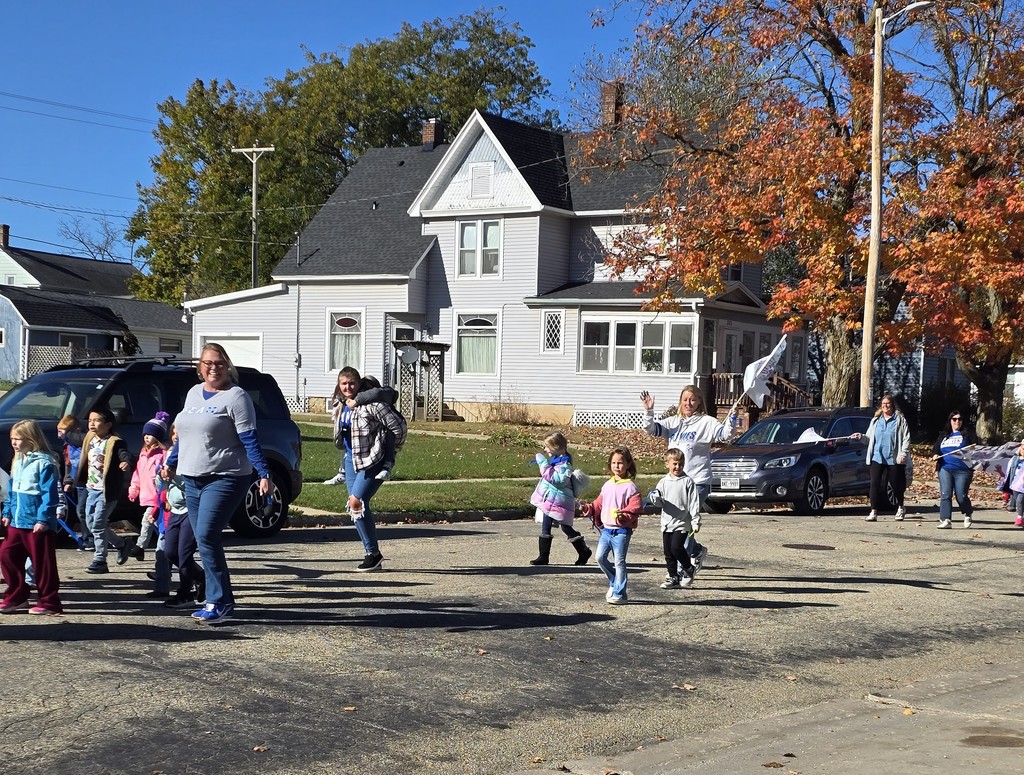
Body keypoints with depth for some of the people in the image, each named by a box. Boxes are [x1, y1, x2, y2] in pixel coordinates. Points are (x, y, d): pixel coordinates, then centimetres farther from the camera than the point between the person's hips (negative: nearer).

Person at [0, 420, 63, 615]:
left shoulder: (44, 462, -14)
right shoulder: (18, 461, 14)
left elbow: (49, 494, -18)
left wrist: (43, 519, -21)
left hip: (37, 524, -9)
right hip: (18, 522, 9)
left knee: (42, 563, -2)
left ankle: (49, 603, 6)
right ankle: (16, 597, 20)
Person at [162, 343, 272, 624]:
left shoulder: (236, 396, -6)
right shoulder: (193, 393, 15)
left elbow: (249, 440, -12)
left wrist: (264, 474, -19)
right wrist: (171, 463, 29)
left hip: (224, 479, -8)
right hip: (192, 480, 8)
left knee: (207, 537, -17)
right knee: (206, 541, 7)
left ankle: (219, 603, -11)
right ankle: (218, 602, 14)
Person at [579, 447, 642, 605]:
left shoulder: (630, 487, -9)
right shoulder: (608, 485, 12)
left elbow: (635, 508, -15)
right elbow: (599, 504, 19)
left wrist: (624, 516, -31)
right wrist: (588, 509, 3)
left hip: (621, 530, -7)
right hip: (606, 529, 7)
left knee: (619, 561, -3)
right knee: (600, 557, 5)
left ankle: (620, 593, 5)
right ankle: (615, 582, 26)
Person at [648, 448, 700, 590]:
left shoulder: (687, 481, -4)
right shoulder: (664, 482, 7)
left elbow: (694, 503, -5)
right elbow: (660, 502, 7)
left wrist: (695, 521, -8)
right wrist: (655, 498, -16)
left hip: (682, 522, -5)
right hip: (667, 522, 5)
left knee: (676, 547, -15)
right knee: (668, 552, 7)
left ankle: (689, 569, 9)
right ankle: (674, 578, 17)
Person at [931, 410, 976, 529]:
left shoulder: (967, 434, 10)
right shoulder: (943, 436, 21)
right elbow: (935, 449, 24)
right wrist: (935, 456, 2)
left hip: (963, 470, -3)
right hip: (945, 469, 3)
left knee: (961, 496, -5)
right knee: (945, 495, -7)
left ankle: (968, 515, 22)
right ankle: (945, 520, -9)